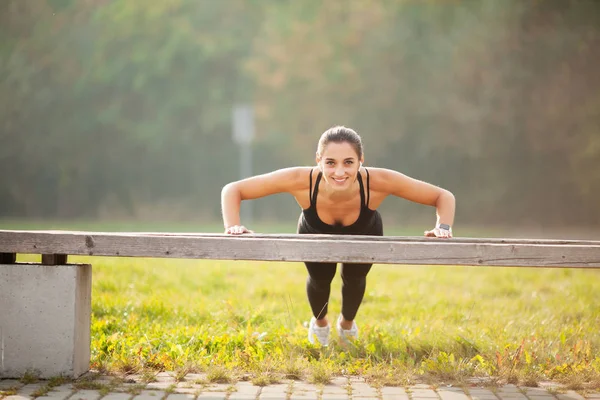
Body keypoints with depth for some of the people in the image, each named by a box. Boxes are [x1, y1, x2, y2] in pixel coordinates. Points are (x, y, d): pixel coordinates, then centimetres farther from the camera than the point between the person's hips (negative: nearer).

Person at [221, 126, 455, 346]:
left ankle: (347, 323, 47)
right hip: (315, 237, 0)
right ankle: (319, 322, 42)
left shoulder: (377, 182, -45)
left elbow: (444, 197, -33)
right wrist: (233, 226, -50)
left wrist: (443, 227, -50)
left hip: (365, 237, 0)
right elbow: (232, 190, -35)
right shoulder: (301, 180, -46)